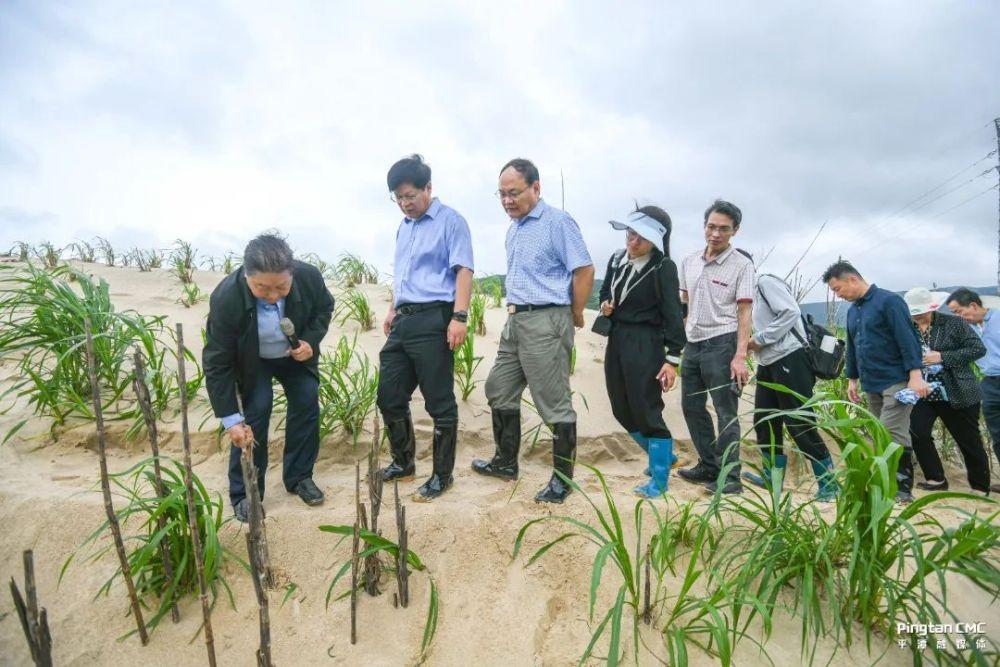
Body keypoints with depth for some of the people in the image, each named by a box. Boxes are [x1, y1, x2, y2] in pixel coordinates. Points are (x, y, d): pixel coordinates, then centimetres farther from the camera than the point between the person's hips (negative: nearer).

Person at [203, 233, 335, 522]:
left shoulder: (309, 277, -31)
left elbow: (324, 308, -5)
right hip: (252, 361, -3)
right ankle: (244, 494, 3)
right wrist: (231, 418, -28)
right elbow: (217, 363, -28)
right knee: (256, 412, -13)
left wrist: (311, 341, -24)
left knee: (307, 403, -3)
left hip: (296, 354, 3)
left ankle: (299, 476, 16)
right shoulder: (226, 298, -37)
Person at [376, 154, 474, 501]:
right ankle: (403, 462, 31)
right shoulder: (404, 227, 19)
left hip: (433, 320, -8)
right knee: (389, 397, 12)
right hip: (403, 322, 8)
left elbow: (463, 271, -12)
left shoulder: (451, 221, -4)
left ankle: (442, 475, 14)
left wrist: (459, 317, -21)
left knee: (439, 403, 0)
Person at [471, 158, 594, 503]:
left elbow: (584, 270, -13)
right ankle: (505, 462, 31)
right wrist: (514, 308, 17)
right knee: (499, 390, 15)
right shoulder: (514, 228, 15)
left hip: (545, 322, -9)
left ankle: (562, 478, 13)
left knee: (555, 403, -1)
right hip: (515, 320, 9)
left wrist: (575, 316, -5)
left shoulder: (558, 222, -11)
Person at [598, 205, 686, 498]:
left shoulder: (663, 267, -11)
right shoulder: (617, 259, 7)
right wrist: (605, 304, -2)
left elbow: (672, 314, -13)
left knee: (646, 411, -4)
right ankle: (663, 456, 34)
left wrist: (672, 358, -17)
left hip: (645, 343, -7)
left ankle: (659, 480, 12)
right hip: (616, 339, 7)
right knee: (622, 410, 13)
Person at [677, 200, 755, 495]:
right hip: (692, 343, 7)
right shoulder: (689, 261, 10)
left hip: (721, 343, -7)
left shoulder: (741, 264, -6)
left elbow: (744, 313, -10)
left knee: (726, 412, -4)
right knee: (692, 407, 13)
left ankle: (729, 476, 5)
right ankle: (709, 466, 27)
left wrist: (740, 357, -18)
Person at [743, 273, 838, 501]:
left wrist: (759, 339, -15)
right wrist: (751, 343, 4)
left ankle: (829, 483, 3)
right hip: (768, 363, 10)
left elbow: (790, 312, -19)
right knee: (764, 421, 12)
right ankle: (772, 477, 24)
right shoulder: (753, 290, 19)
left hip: (789, 359, -10)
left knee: (800, 424, -7)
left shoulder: (765, 281, -8)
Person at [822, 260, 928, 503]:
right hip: (870, 385, 8)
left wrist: (915, 375, -21)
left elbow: (908, 338, -15)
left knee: (893, 435, -11)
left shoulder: (889, 301, -9)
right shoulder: (853, 310, 15)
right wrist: (852, 378, 21)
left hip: (896, 381, -8)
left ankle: (903, 489, -3)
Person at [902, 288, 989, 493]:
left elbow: (978, 349, -9)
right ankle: (936, 479, 8)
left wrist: (943, 357, -19)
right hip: (923, 394, 3)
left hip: (958, 394, -2)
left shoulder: (953, 323, -7)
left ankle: (980, 488, 28)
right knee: (917, 432, -13)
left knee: (970, 442, 9)